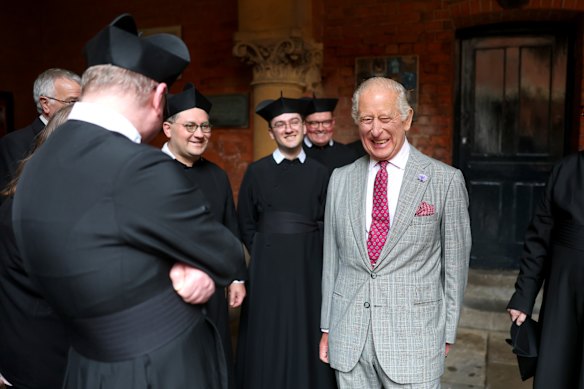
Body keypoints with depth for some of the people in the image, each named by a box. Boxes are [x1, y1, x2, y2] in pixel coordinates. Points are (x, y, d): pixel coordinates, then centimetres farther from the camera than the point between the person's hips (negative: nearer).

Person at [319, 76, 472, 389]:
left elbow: (455, 263, -1)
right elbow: (332, 257, 8)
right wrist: (327, 327, 10)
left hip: (414, 340, -3)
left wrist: (447, 335, 2)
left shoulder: (446, 181, -6)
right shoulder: (340, 179, 4)